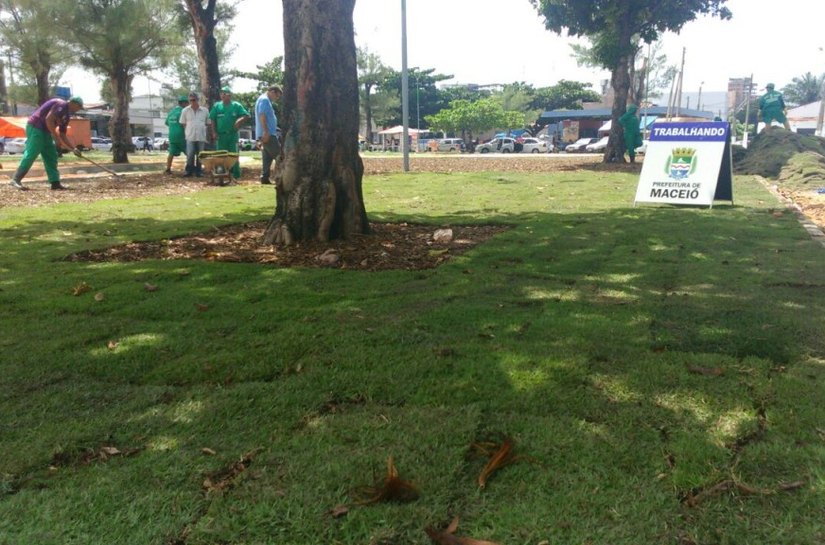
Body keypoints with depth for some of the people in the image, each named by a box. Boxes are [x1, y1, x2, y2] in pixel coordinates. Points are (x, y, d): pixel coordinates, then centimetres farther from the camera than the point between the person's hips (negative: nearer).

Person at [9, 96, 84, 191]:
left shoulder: (66, 115, 17)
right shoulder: (61, 105, -11)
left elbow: (62, 135, 19)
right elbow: (49, 119, -22)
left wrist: (74, 149, 13)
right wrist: (56, 137, -18)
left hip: (45, 131, 10)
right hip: (35, 128, -10)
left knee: (51, 156, 8)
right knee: (30, 155, -12)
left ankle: (55, 182, 8)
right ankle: (16, 180, -10)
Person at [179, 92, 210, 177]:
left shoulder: (204, 111, 5)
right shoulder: (185, 111, 4)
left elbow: (208, 123, 13)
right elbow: (183, 124, 9)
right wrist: (187, 132, 4)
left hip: (202, 137, 1)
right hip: (190, 137, -1)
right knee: (190, 155, -5)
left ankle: (198, 171, 16)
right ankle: (189, 171, 5)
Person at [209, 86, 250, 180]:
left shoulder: (236, 106, 2)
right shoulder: (217, 106, 7)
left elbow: (247, 116, 0)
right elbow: (212, 120, 8)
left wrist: (240, 120, -18)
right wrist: (214, 132, -1)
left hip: (233, 134, -2)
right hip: (220, 135, 2)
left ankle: (236, 175, 6)